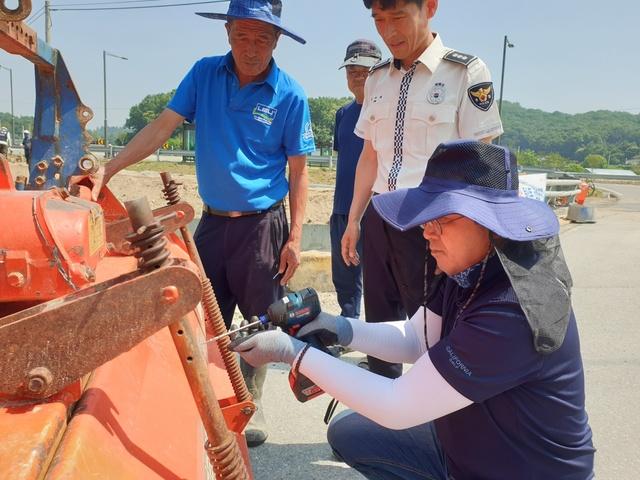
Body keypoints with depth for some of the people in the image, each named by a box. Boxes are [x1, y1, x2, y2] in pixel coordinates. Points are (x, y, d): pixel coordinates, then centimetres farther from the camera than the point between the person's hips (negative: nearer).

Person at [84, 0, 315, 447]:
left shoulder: (290, 95, -8)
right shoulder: (205, 73, 0)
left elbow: (298, 170, -5)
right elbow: (162, 127, -4)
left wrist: (295, 238, -10)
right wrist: (108, 168, -16)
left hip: (262, 224, -3)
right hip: (213, 221, 3)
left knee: (261, 322, 8)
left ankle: (250, 403, 28)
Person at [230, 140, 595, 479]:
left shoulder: (510, 315, -34)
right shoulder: (469, 272, -7)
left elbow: (397, 407, -28)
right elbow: (415, 341, 7)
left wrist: (294, 353, -23)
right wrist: (341, 329, -8)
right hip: (466, 441, 8)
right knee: (347, 434, 13)